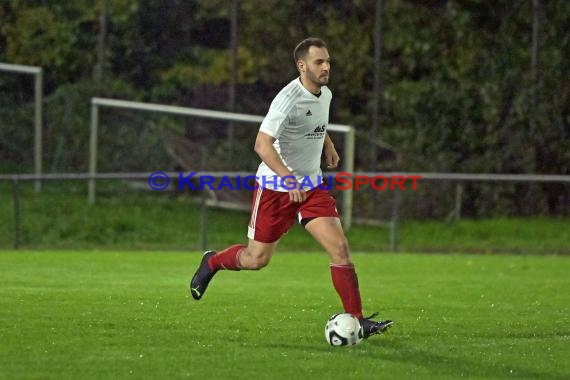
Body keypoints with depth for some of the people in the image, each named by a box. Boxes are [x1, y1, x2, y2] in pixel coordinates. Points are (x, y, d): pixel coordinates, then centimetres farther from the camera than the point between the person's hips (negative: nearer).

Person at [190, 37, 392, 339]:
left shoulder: (325, 95, 4)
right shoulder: (289, 99, -22)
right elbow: (262, 145, -31)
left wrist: (328, 145, 19)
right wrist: (290, 179, -40)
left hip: (312, 186, 6)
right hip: (275, 187, -6)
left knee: (340, 247, -11)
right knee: (257, 259, 6)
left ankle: (356, 320, -9)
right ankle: (211, 263, 37)